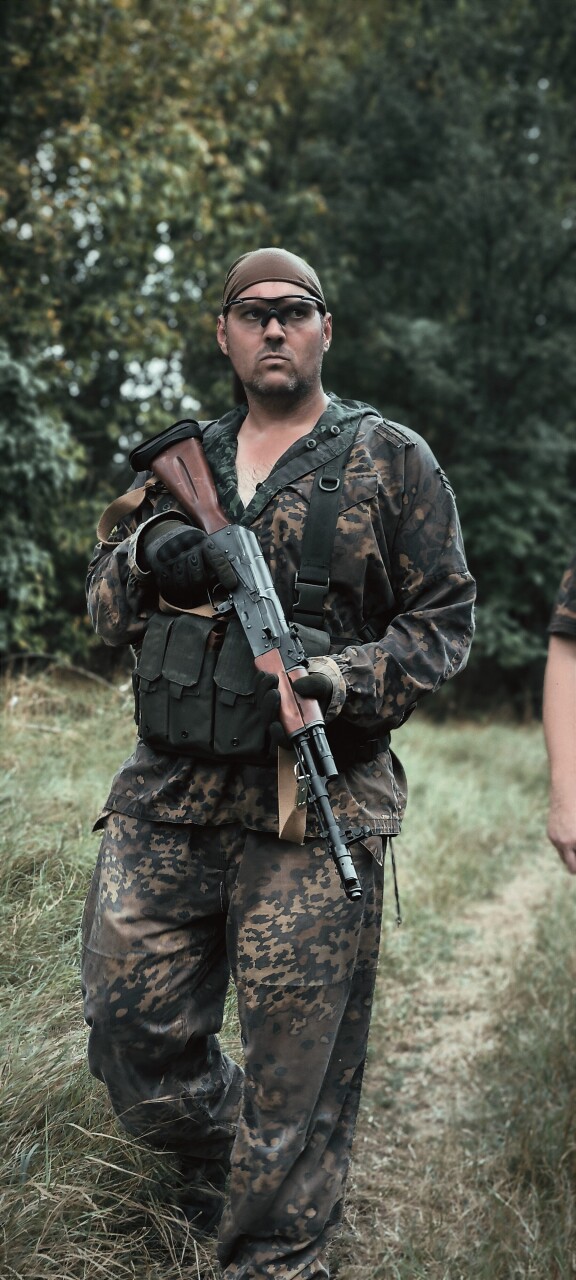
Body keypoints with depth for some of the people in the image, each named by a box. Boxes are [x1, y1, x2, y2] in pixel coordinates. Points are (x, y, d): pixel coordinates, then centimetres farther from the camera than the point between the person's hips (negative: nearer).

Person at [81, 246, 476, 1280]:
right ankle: (214, 1160, 40)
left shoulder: (390, 460, 3)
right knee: (134, 1037, 10)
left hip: (313, 814, -4)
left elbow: (445, 622, 1)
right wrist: (148, 554, -9)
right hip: (165, 797, 4)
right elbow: (106, 609, 15)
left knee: (293, 1087, 2)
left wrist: (334, 681, -16)